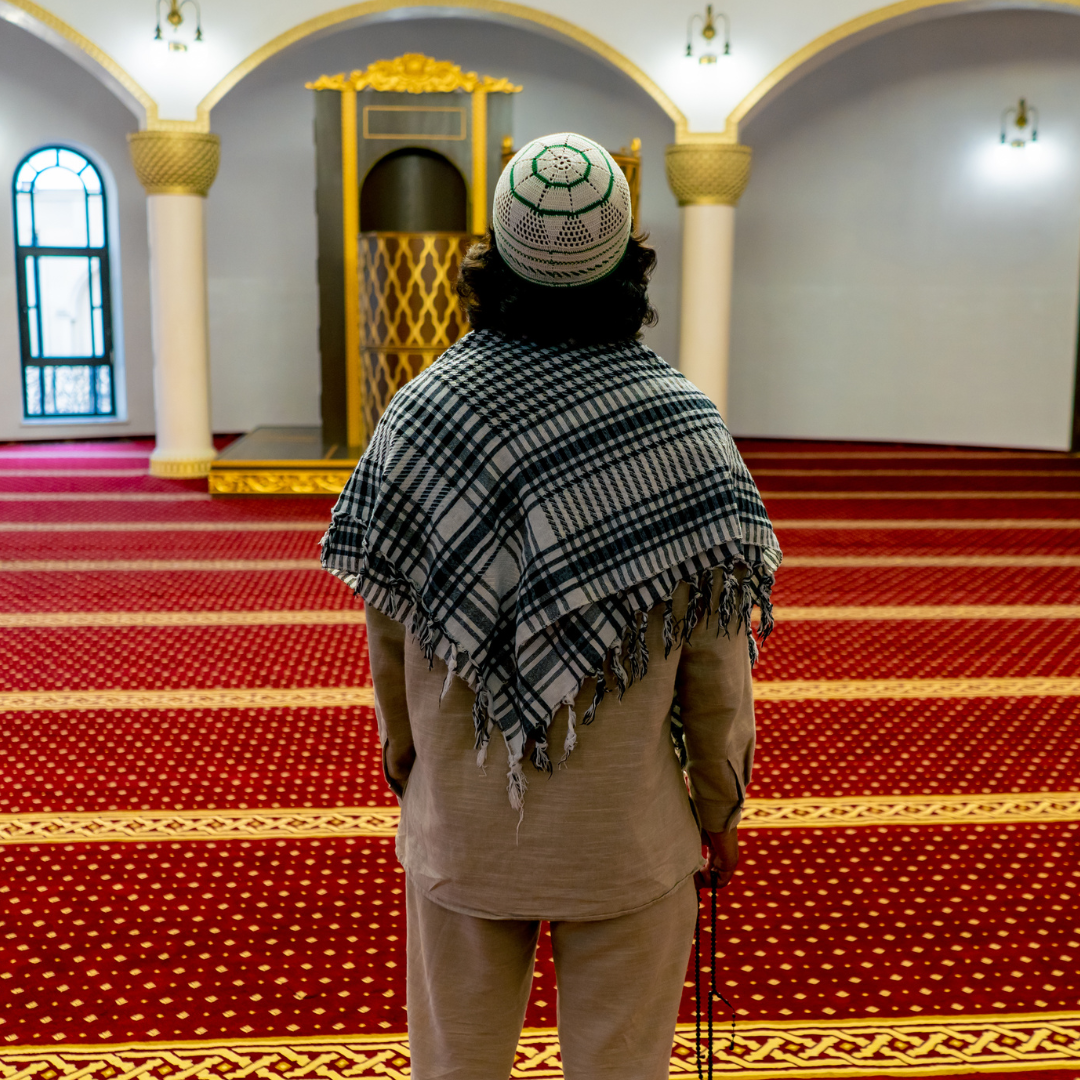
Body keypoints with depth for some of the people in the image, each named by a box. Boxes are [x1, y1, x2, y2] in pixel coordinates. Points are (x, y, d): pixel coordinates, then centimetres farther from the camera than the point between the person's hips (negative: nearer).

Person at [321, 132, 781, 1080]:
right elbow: (718, 661, -9)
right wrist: (720, 808, 6)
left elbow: (391, 631, -1)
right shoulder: (688, 428, -13)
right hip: (628, 833, -1)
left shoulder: (422, 414, -9)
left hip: (459, 824, 2)